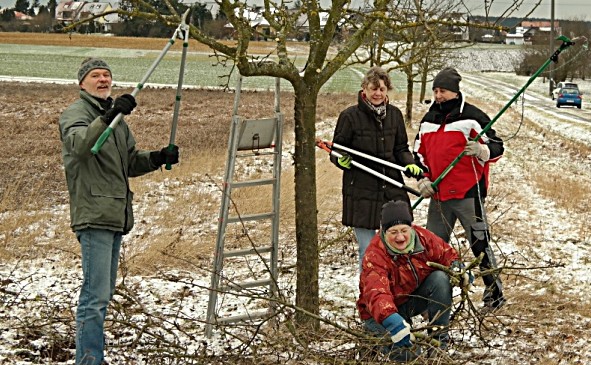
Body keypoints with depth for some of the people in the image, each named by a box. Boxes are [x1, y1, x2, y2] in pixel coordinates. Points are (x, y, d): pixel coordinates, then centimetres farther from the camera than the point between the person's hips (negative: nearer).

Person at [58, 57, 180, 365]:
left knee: (103, 293, 15)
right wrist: (108, 117, -44)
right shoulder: (75, 113, -7)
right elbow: (80, 144, -29)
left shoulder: (116, 118, 21)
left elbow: (130, 163, 24)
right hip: (94, 215, -9)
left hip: (115, 216, 9)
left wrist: (158, 158, 6)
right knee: (96, 295, -14)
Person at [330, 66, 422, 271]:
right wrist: (341, 160, -19)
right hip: (361, 191, -4)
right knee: (367, 251, -1)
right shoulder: (350, 116, -3)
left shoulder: (394, 114, 9)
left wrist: (409, 164, -2)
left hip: (392, 190, 4)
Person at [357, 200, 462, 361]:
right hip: (383, 312, -5)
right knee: (409, 353, -26)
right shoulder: (374, 255, -32)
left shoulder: (423, 237, -16)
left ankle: (438, 337, -9)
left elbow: (447, 253, 2)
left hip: (415, 297, 5)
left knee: (440, 278, -21)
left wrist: (456, 268, -22)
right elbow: (377, 294, -46)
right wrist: (394, 322, -62)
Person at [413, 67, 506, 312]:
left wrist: (481, 151, -27)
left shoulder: (472, 117, -6)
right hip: (438, 195, 6)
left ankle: (494, 293, 10)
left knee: (479, 243, -2)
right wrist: (423, 179, 6)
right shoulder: (428, 121, 13)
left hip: (468, 194, -6)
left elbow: (497, 147, -6)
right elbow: (419, 154, 21)